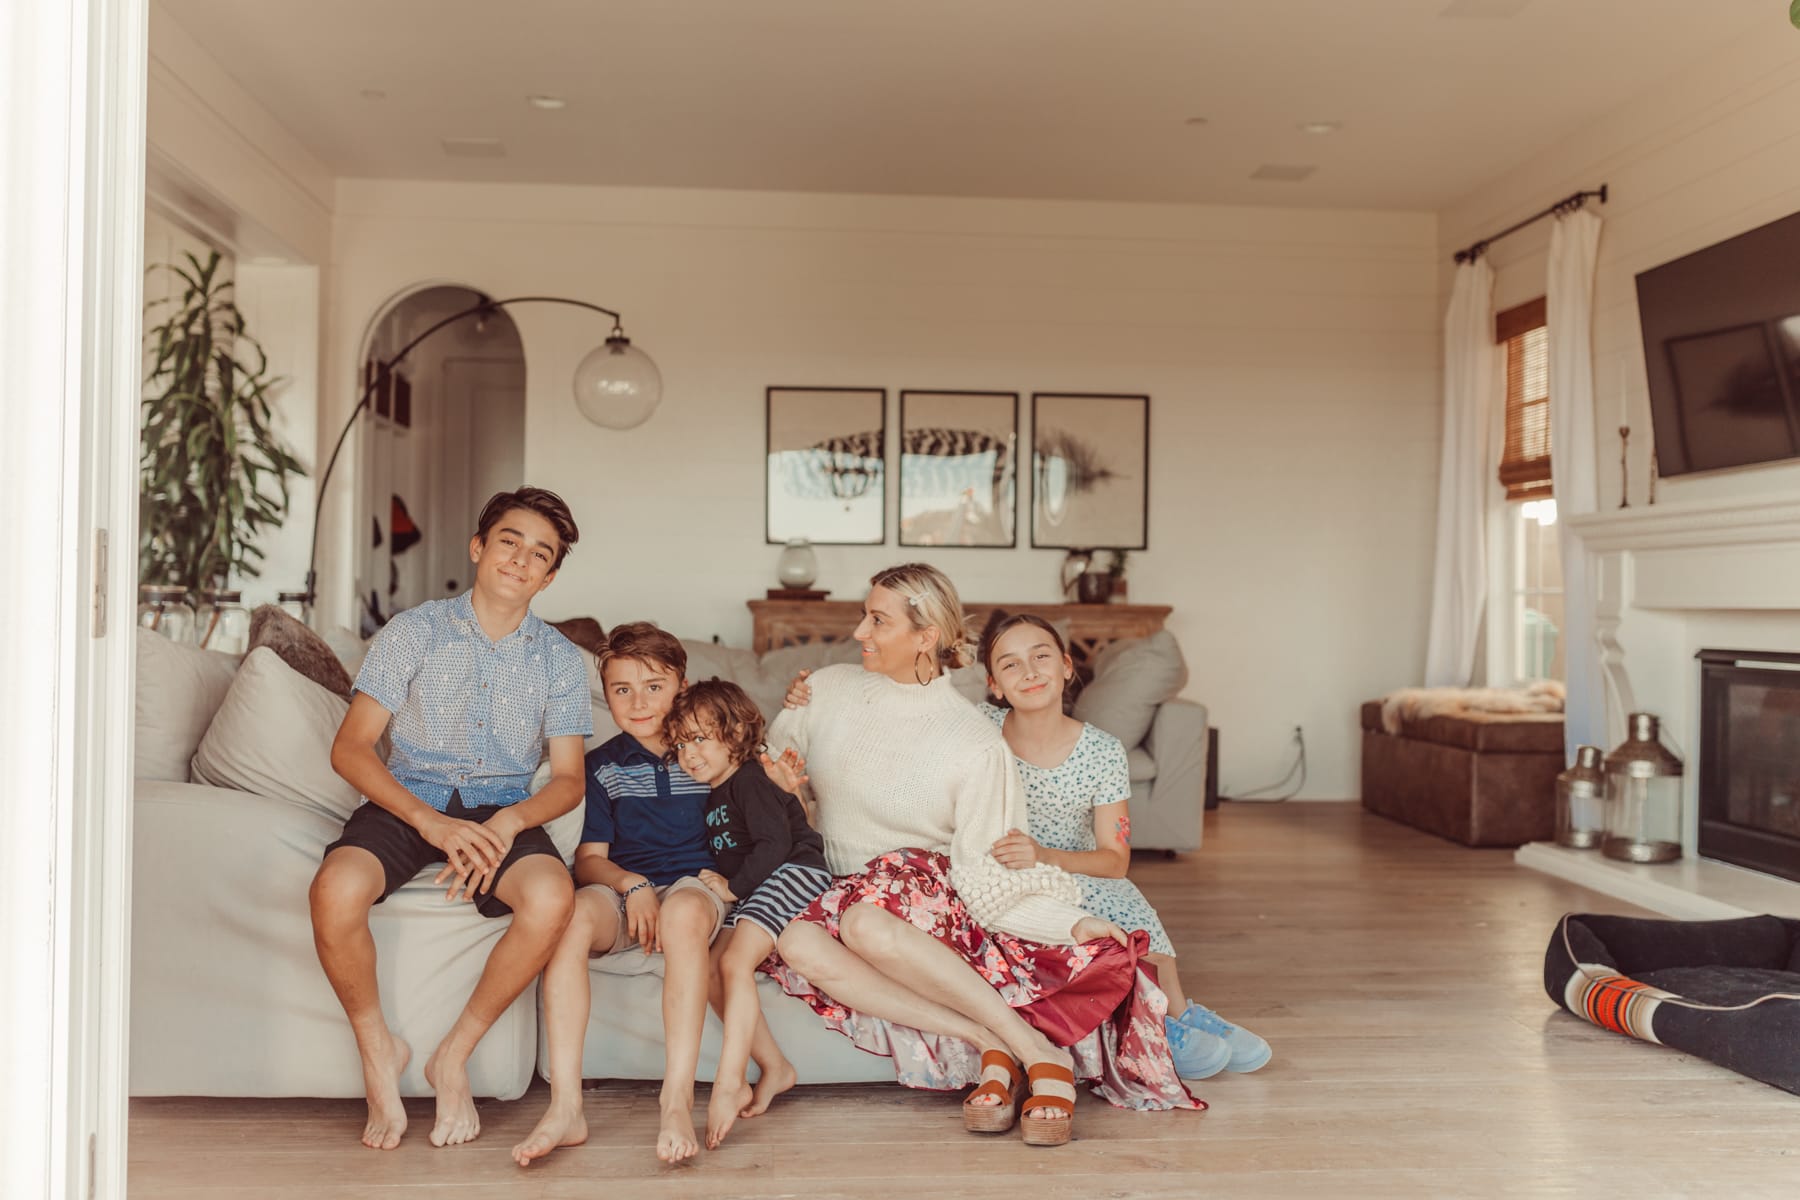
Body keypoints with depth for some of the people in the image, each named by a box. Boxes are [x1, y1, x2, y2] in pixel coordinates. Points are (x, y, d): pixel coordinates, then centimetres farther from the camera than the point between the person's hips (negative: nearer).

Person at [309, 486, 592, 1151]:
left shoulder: (560, 659, 6)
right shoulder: (414, 631, 1)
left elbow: (568, 777, 3)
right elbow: (350, 747, -5)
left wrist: (509, 822, -19)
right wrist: (430, 822, -20)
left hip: (503, 812, 1)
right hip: (407, 802, -1)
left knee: (552, 896, -32)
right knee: (335, 891, -32)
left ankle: (453, 1056, -8)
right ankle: (378, 1050, -3)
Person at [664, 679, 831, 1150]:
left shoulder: (749, 780, -7)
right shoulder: (714, 796, 22)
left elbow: (775, 843, -17)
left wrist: (732, 887, -12)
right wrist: (715, 880, 8)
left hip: (794, 873, -10)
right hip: (752, 892, 10)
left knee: (735, 962, -25)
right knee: (711, 966, -7)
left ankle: (728, 1084, -29)